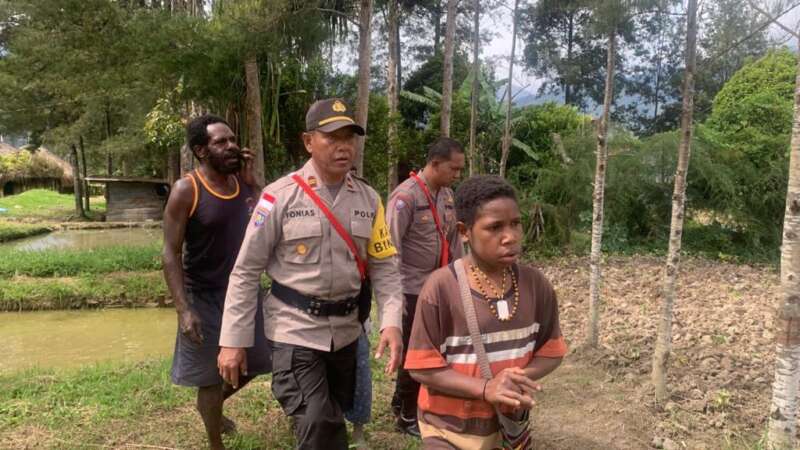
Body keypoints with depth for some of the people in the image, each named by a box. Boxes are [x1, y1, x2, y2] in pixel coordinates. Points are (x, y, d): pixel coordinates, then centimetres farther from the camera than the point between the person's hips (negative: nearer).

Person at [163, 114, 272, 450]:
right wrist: (183, 309, -22)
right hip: (206, 298, -5)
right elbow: (171, 253, -15)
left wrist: (251, 180, -7)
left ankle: (214, 406, 49)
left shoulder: (244, 182, 0)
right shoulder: (186, 190, -15)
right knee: (211, 377, 9)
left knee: (252, 363, 20)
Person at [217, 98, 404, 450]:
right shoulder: (280, 196, -11)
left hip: (347, 331, 5)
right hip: (296, 331, -4)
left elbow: (384, 266, 3)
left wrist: (391, 322, -12)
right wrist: (233, 341, -8)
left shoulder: (369, 199, 1)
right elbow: (246, 271, -7)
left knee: (334, 419, 21)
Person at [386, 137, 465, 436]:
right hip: (412, 289, -7)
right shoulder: (406, 195, -15)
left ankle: (402, 402, 35)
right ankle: (407, 416, 23)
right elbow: (391, 247, -17)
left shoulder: (447, 195, 8)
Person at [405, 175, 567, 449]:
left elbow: (551, 350, 2)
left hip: (510, 424, 4)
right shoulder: (441, 287, -19)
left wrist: (524, 377, -17)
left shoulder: (535, 284, -6)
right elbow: (422, 367, -16)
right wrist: (485, 388, -26)